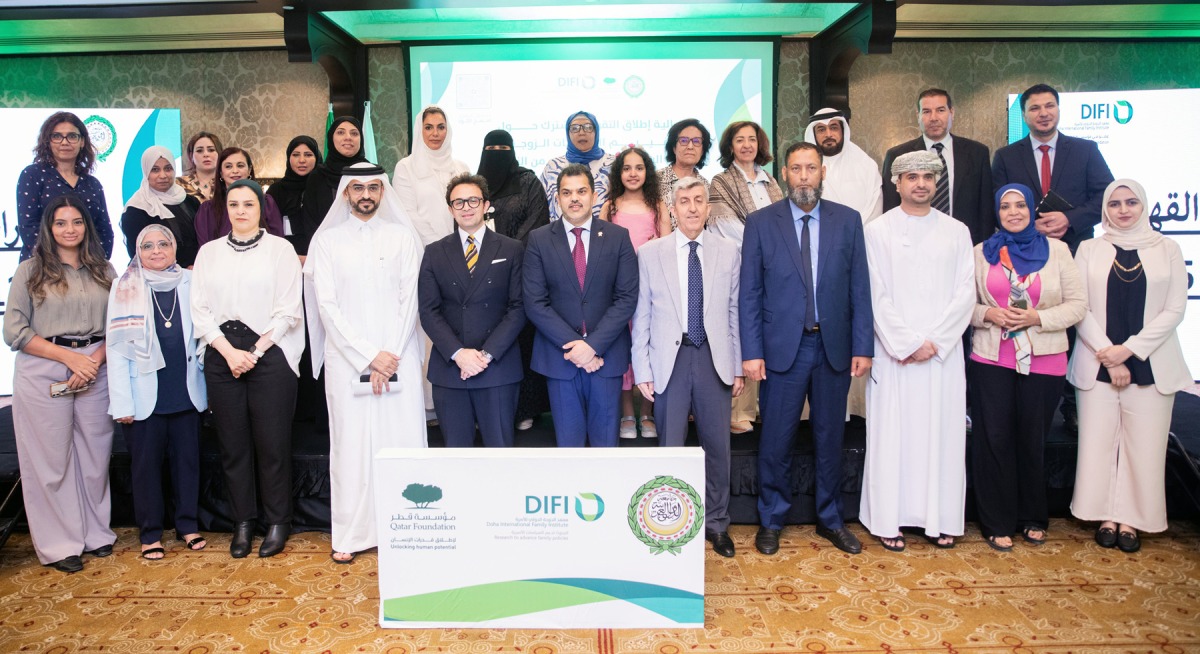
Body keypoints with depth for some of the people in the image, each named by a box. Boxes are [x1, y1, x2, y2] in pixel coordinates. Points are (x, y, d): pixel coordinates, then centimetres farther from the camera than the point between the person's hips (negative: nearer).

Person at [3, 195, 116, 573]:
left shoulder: (104, 271, 11)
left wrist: (95, 359, -9)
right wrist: (69, 356, -10)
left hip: (96, 370, 2)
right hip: (43, 374, -2)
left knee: (95, 453, 6)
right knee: (50, 458, 2)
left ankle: (94, 533, 21)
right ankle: (58, 545, 13)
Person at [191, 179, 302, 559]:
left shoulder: (280, 249, 3)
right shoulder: (209, 252, 12)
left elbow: (287, 310, -3)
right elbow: (200, 308, 5)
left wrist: (255, 352, -8)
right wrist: (230, 352, -7)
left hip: (270, 354, -3)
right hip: (222, 357, 3)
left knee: (272, 442, -1)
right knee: (233, 443, 7)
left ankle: (278, 523, 11)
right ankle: (243, 522, 19)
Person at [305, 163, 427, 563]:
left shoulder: (403, 236, 7)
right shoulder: (327, 240, 7)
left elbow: (410, 300, 2)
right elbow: (326, 305, -1)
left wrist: (390, 357, -7)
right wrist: (369, 356, -9)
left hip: (398, 358, 0)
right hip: (347, 360, 0)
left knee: (403, 442, -1)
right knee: (351, 443, 3)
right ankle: (351, 534, 13)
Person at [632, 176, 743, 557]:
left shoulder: (728, 252, 5)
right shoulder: (650, 253, 2)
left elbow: (735, 312, 6)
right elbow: (641, 316, 1)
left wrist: (738, 366, 5)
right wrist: (642, 370, -3)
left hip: (715, 360, 1)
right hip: (670, 360, -1)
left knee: (717, 446, 10)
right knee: (671, 448, 7)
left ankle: (716, 523, 28)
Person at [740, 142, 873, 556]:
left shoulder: (848, 220, 5)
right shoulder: (760, 223, 0)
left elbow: (859, 288, 4)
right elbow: (749, 293, -2)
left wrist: (862, 347, -1)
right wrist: (751, 352, -8)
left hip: (834, 347, 2)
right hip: (782, 347, -2)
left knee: (830, 437, 13)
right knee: (776, 440, 6)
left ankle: (830, 519, 30)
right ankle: (771, 521, 24)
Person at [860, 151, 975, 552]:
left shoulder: (957, 231, 9)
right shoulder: (878, 230, 3)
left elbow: (965, 293, 2)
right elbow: (878, 295, -3)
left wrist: (934, 342, -9)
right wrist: (908, 343, -11)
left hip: (944, 351, 2)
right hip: (894, 353, -2)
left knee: (943, 433, 5)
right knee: (892, 434, 1)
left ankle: (941, 519, 16)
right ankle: (888, 519, 10)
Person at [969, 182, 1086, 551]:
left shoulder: (1056, 250, 3)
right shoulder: (982, 252, 6)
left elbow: (1078, 304, 0)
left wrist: (1037, 318, -14)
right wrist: (988, 315, -12)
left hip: (1043, 361, 0)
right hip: (991, 359, 0)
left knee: (1033, 439, 9)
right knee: (994, 438, 1)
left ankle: (1033, 518, 27)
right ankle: (998, 522, 14)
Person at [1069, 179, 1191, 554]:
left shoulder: (1167, 249, 6)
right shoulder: (1089, 250, 6)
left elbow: (1175, 310, 0)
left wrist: (1129, 349, -10)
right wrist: (1106, 354, -10)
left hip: (1150, 364, 0)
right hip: (1097, 364, 0)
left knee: (1143, 443, 1)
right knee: (1099, 440, 2)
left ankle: (1131, 519, 13)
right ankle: (1106, 516, 14)